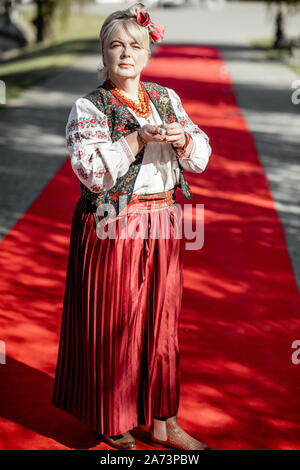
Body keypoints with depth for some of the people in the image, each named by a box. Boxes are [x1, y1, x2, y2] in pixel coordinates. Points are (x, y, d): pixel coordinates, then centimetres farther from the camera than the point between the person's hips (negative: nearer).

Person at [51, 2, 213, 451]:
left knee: (161, 320, 12)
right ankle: (113, 426, 22)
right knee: (112, 326, 4)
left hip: (161, 228, 5)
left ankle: (162, 421, 26)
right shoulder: (88, 107, -6)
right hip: (112, 229, -5)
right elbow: (91, 169, -18)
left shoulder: (167, 99, 9)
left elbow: (201, 155, 6)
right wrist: (138, 139, -23)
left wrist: (183, 138, -15)